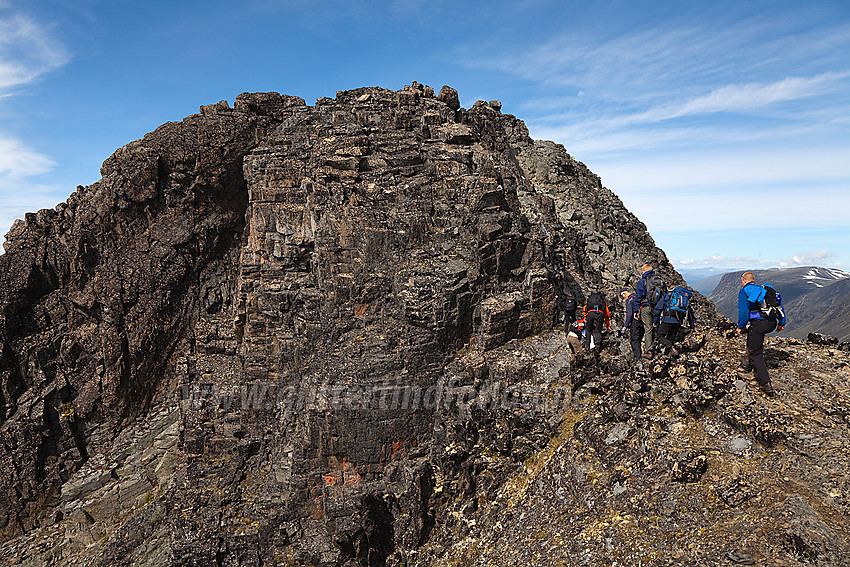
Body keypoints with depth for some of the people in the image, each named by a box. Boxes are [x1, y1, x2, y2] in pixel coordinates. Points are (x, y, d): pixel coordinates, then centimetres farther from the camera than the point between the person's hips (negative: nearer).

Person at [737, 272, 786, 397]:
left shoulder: (744, 291, 4)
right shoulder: (764, 289, 22)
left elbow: (743, 311, -6)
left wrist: (740, 327, 2)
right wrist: (781, 323, 22)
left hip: (758, 324, -6)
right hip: (772, 324, 6)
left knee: (756, 354, 2)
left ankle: (766, 384, -9)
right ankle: (750, 361, 39)